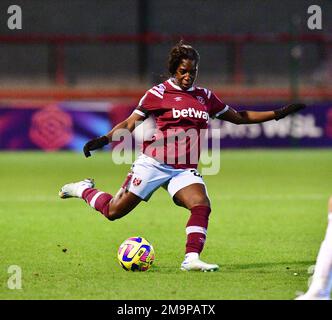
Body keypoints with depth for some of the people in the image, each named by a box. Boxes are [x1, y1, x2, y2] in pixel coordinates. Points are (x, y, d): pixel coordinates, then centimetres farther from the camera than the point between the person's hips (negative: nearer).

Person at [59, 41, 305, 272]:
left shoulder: (205, 97, 12)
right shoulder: (159, 93, -2)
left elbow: (239, 117, 21)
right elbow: (129, 124, -1)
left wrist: (278, 114, 17)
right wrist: (104, 139, -17)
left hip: (185, 170, 4)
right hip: (153, 164, -4)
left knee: (202, 205, -24)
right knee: (114, 211, -1)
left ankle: (191, 259, -23)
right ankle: (85, 190, 28)